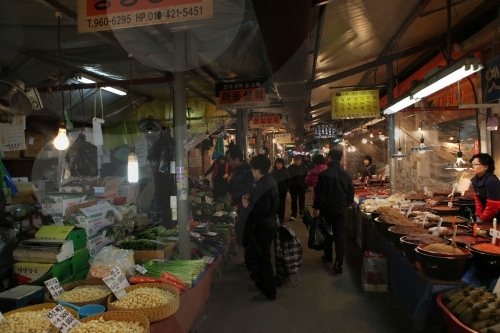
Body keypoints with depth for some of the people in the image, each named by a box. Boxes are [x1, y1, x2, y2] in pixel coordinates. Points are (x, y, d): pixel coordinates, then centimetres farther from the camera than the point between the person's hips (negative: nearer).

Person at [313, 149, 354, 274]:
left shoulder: (324, 174, -15)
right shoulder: (346, 174, -1)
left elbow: (320, 193, -16)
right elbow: (351, 191, 5)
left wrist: (316, 208, -9)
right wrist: (347, 204, 17)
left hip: (327, 208, -3)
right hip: (341, 209, 3)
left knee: (327, 232, 17)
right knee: (339, 234, 5)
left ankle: (328, 255, 31)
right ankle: (338, 262, -3)